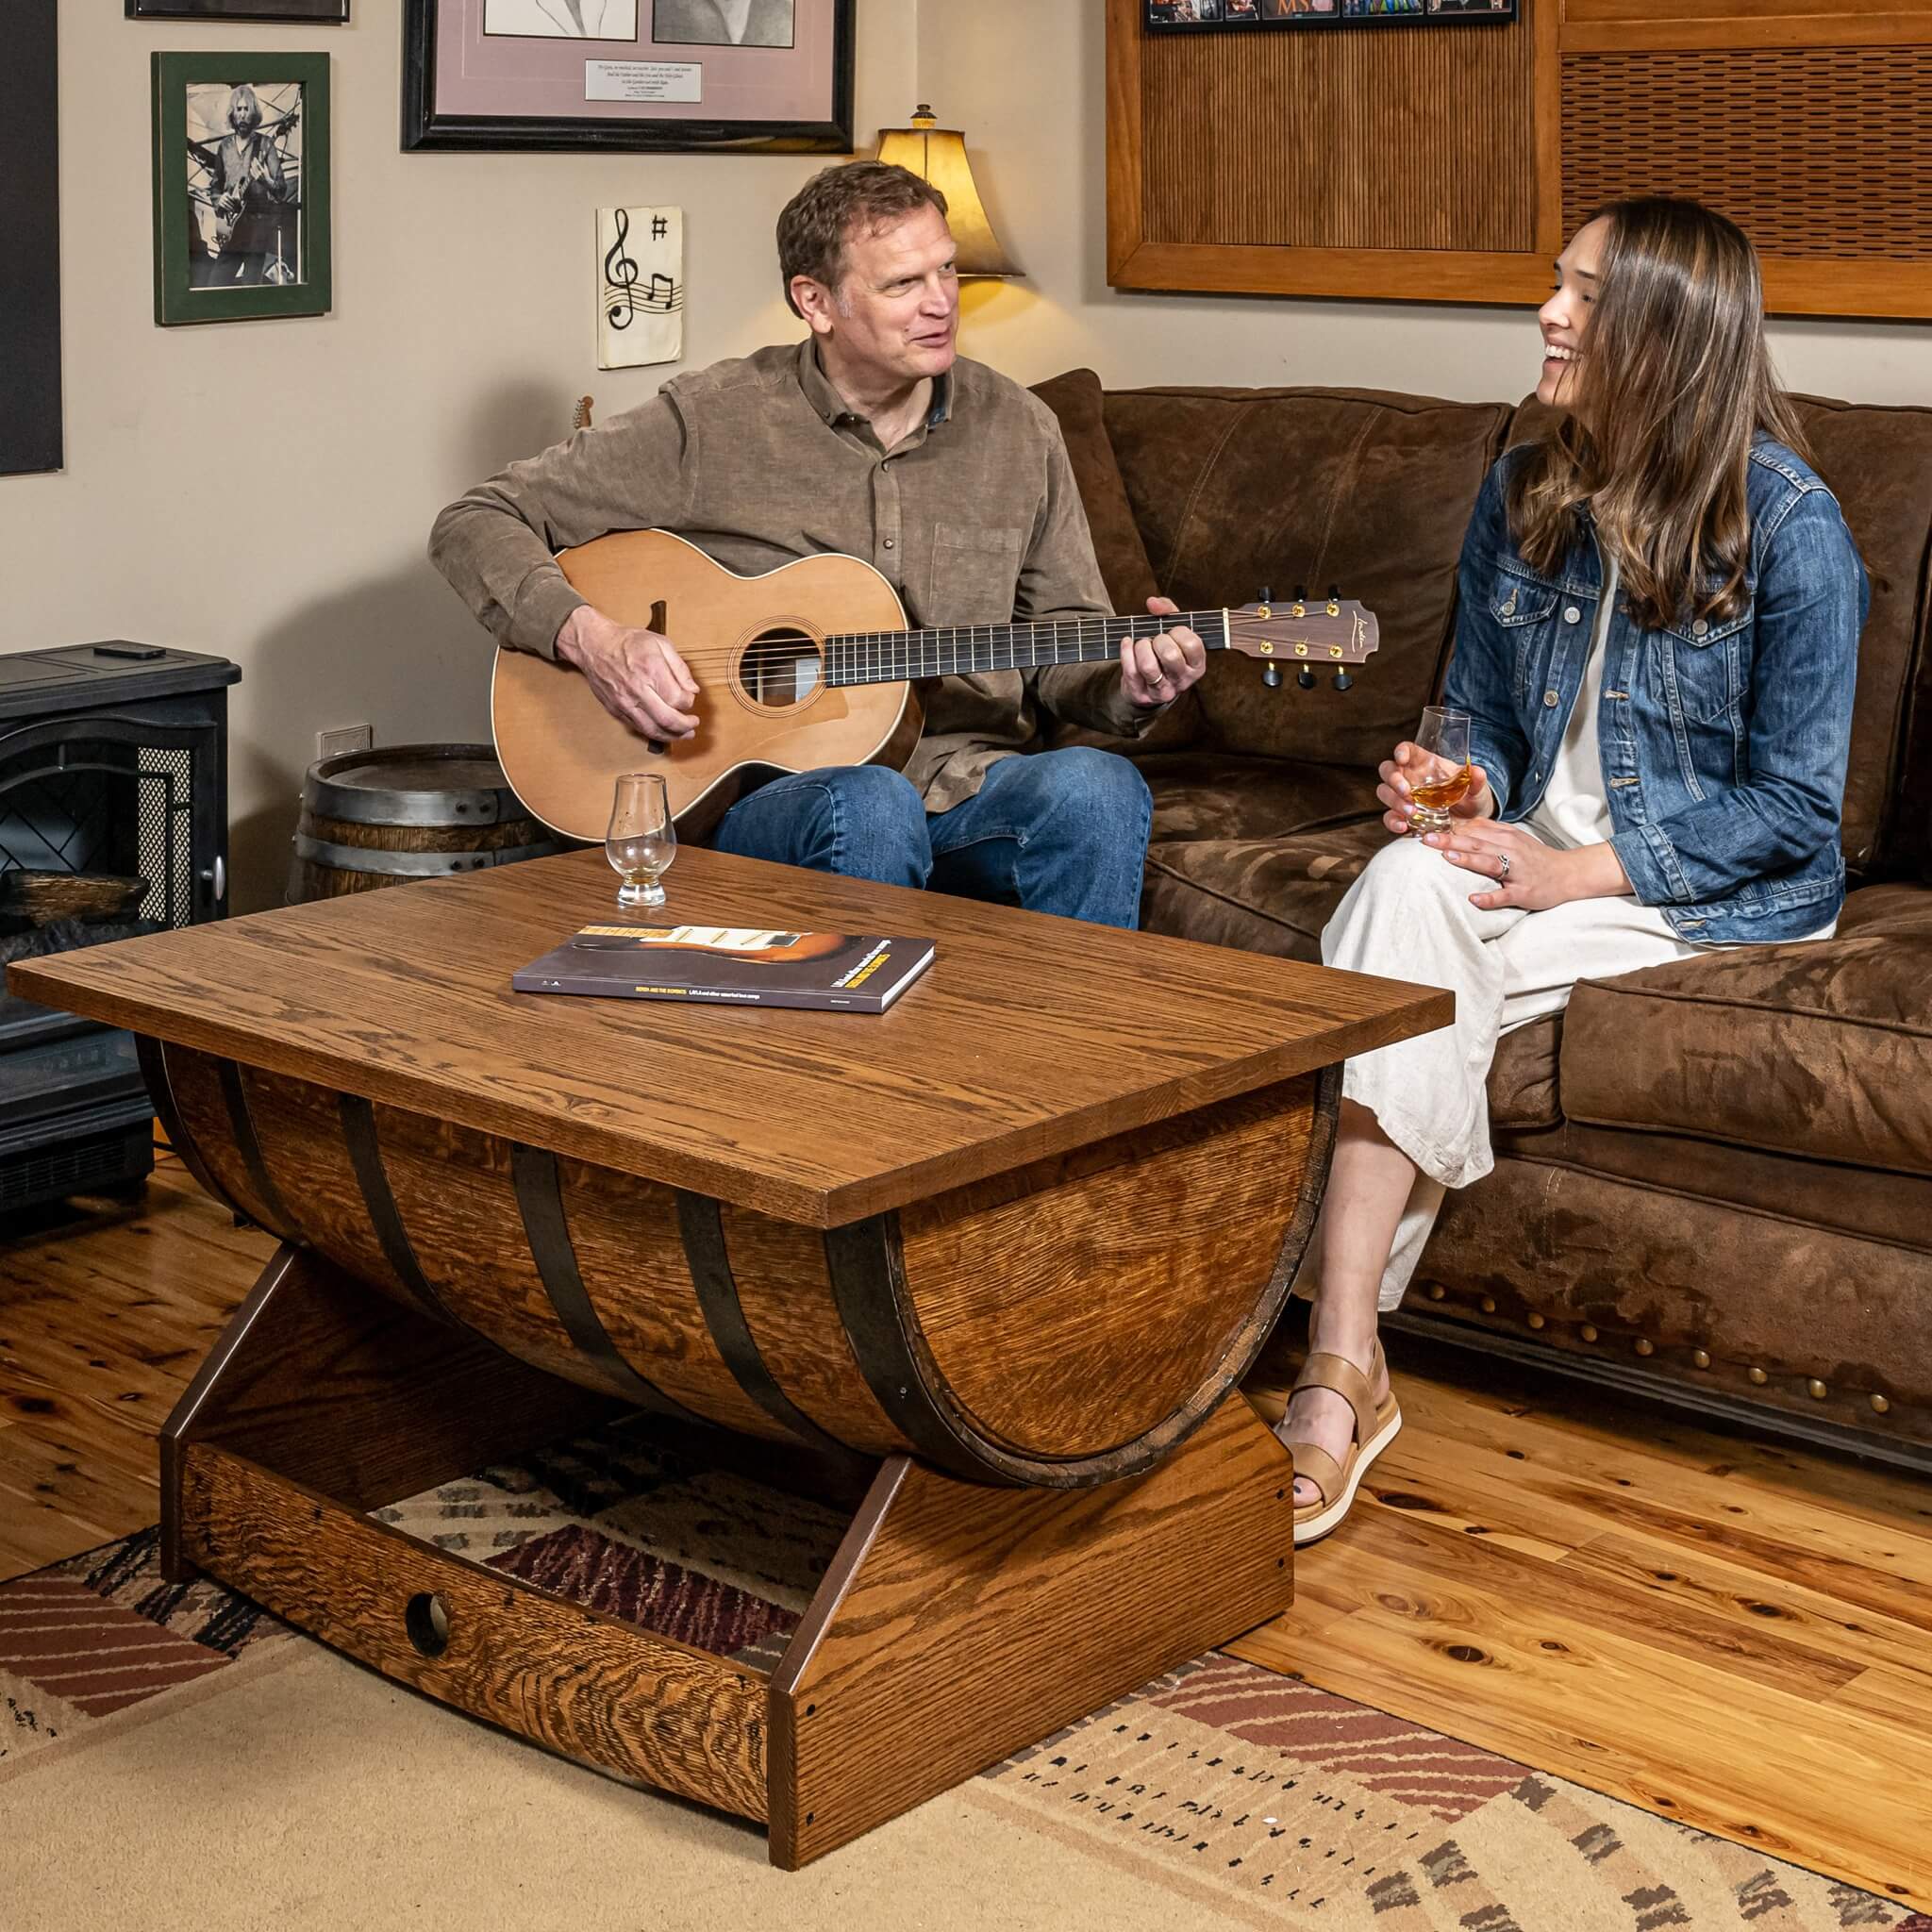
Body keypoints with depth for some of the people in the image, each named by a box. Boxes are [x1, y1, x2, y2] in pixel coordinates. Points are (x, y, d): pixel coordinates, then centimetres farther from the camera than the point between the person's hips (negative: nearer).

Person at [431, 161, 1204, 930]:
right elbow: (474, 523, 2)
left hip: (968, 789, 3)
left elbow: (1064, 647, 16)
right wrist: (590, 637, -15)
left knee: (1095, 786, -30)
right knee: (869, 805, -38)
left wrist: (1131, 687, -7)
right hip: (758, 793, -3)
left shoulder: (1016, 427, 10)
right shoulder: (712, 421, -1)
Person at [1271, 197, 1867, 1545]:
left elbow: (1794, 803, -12)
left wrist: (1578, 871, -19)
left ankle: (1344, 1361, -27)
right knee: (1408, 879, -30)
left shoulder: (1789, 524, -12)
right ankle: (1343, 1368, -37)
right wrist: (1462, 784, -6)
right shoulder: (1523, 497, 8)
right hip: (1545, 851, 5)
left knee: (1417, 910, -30)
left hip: (1725, 893, -5)